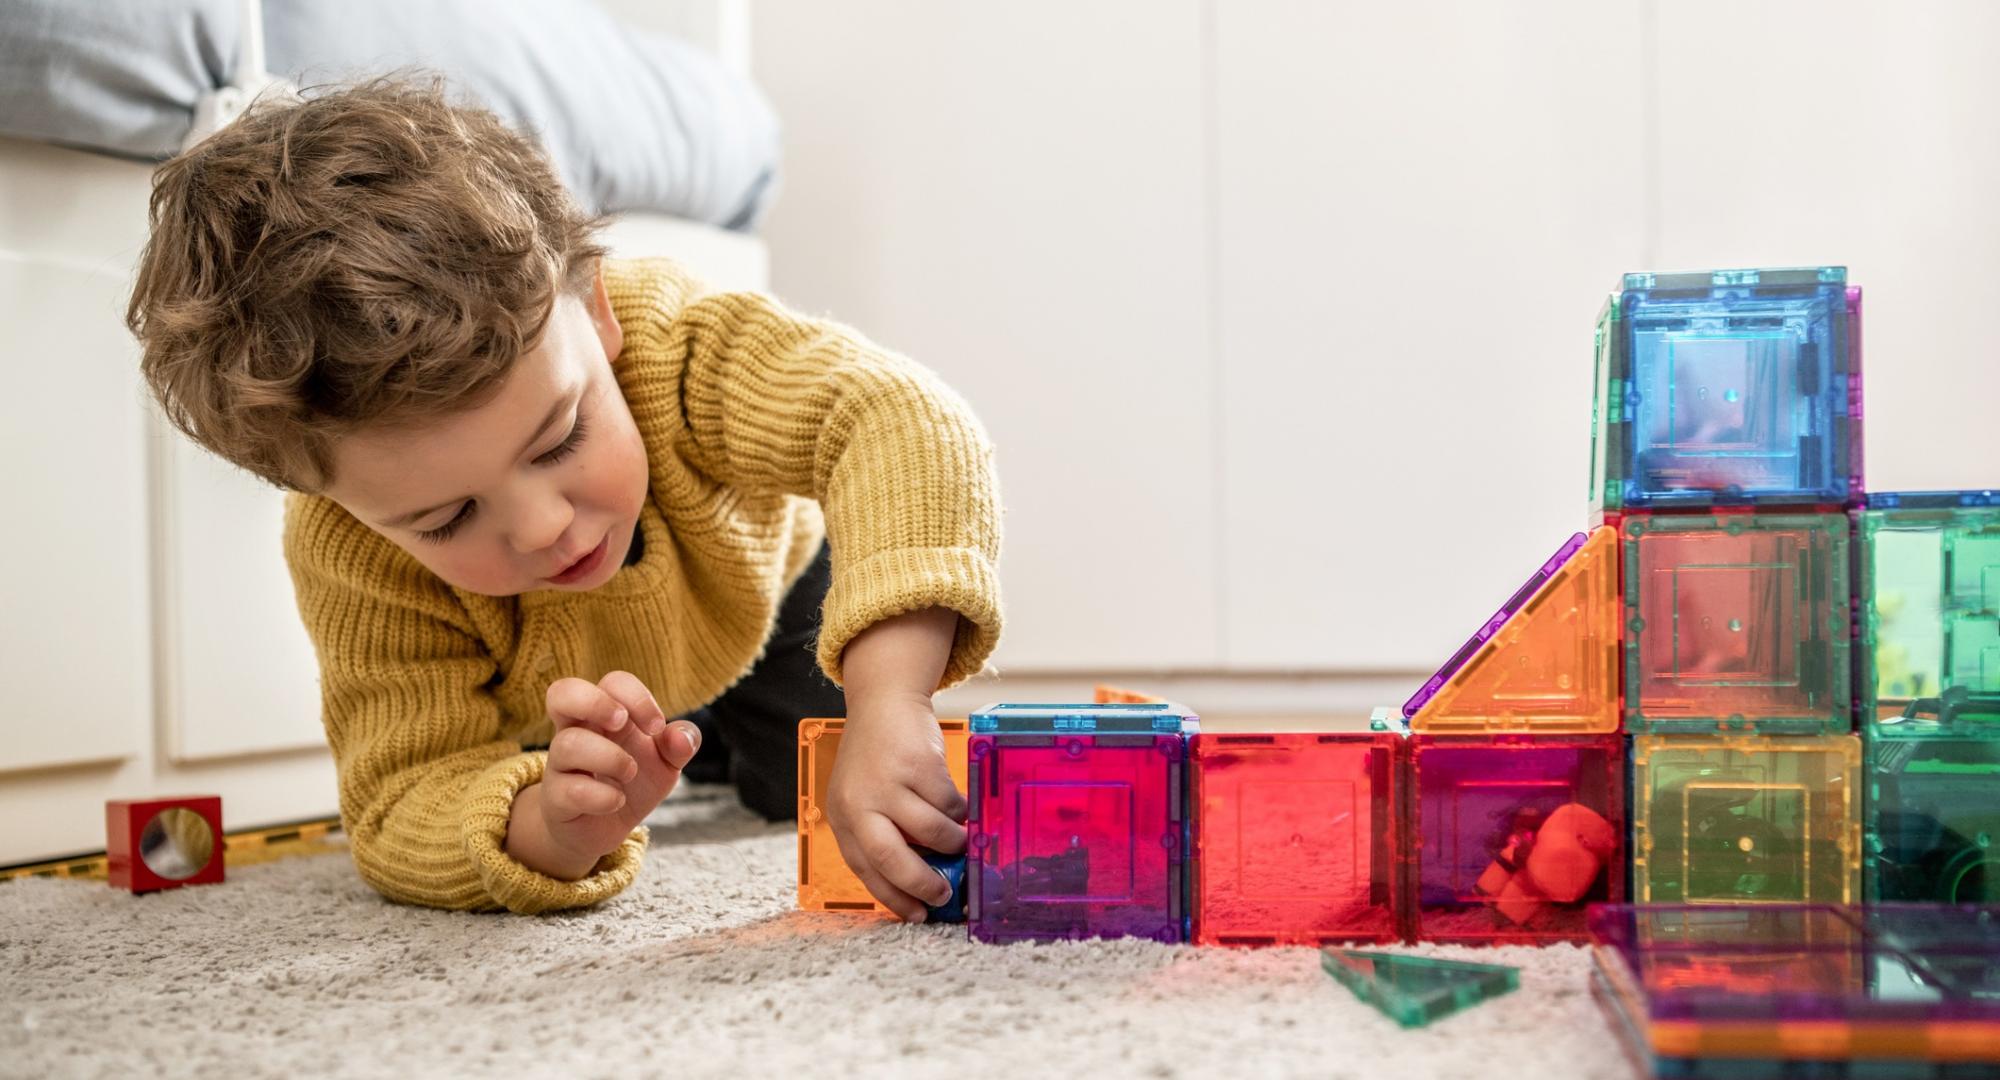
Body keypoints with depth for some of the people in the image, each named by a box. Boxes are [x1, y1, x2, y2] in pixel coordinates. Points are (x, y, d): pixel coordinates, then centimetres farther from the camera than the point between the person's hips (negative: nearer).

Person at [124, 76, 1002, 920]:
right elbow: (402, 811, -41)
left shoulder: (668, 343, -48)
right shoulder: (346, 556, -42)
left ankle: (730, 741, 33)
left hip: (765, 588, -1)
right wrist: (550, 831, -67)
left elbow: (903, 423, -61)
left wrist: (886, 709, -76)